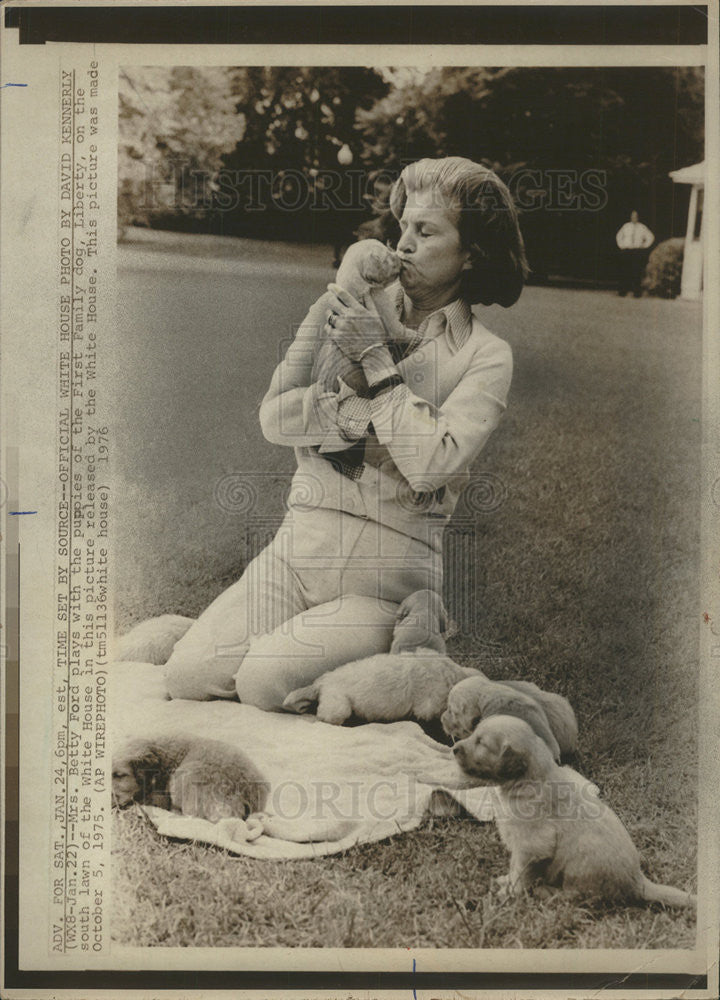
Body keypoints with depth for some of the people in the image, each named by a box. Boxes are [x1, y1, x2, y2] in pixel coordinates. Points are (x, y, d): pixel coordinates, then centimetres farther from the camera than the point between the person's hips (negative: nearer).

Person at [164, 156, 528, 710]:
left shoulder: (485, 356, 0)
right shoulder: (363, 314, 10)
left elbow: (432, 463, -16)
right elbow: (275, 418, 1)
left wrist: (377, 360, -13)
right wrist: (360, 417, -13)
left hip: (386, 575, -4)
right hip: (298, 546, 4)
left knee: (264, 681, -21)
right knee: (188, 675, -9)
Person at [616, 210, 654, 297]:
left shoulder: (642, 227, 8)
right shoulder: (626, 226, 12)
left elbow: (650, 237, 13)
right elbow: (618, 236, 24)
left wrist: (644, 246, 4)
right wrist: (621, 245, 11)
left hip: (638, 253, -1)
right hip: (626, 252, 1)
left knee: (637, 273, -7)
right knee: (624, 272, -4)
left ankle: (637, 292, -5)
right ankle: (622, 291, 0)